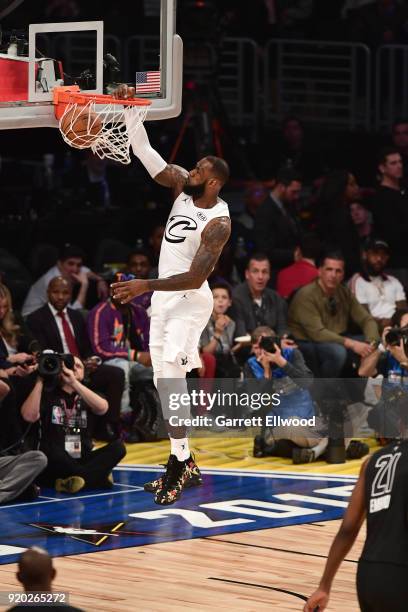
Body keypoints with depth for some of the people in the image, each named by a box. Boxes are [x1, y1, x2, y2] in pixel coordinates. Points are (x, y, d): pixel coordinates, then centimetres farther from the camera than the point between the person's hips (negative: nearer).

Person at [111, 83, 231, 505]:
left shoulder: (218, 223, -20)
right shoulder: (182, 188, 0)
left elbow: (195, 278, -27)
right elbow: (145, 152, -1)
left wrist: (146, 286, -34)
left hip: (189, 301, -8)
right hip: (163, 298, 8)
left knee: (170, 373, -22)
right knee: (164, 381, 10)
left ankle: (179, 462, -20)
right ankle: (184, 465, 17)